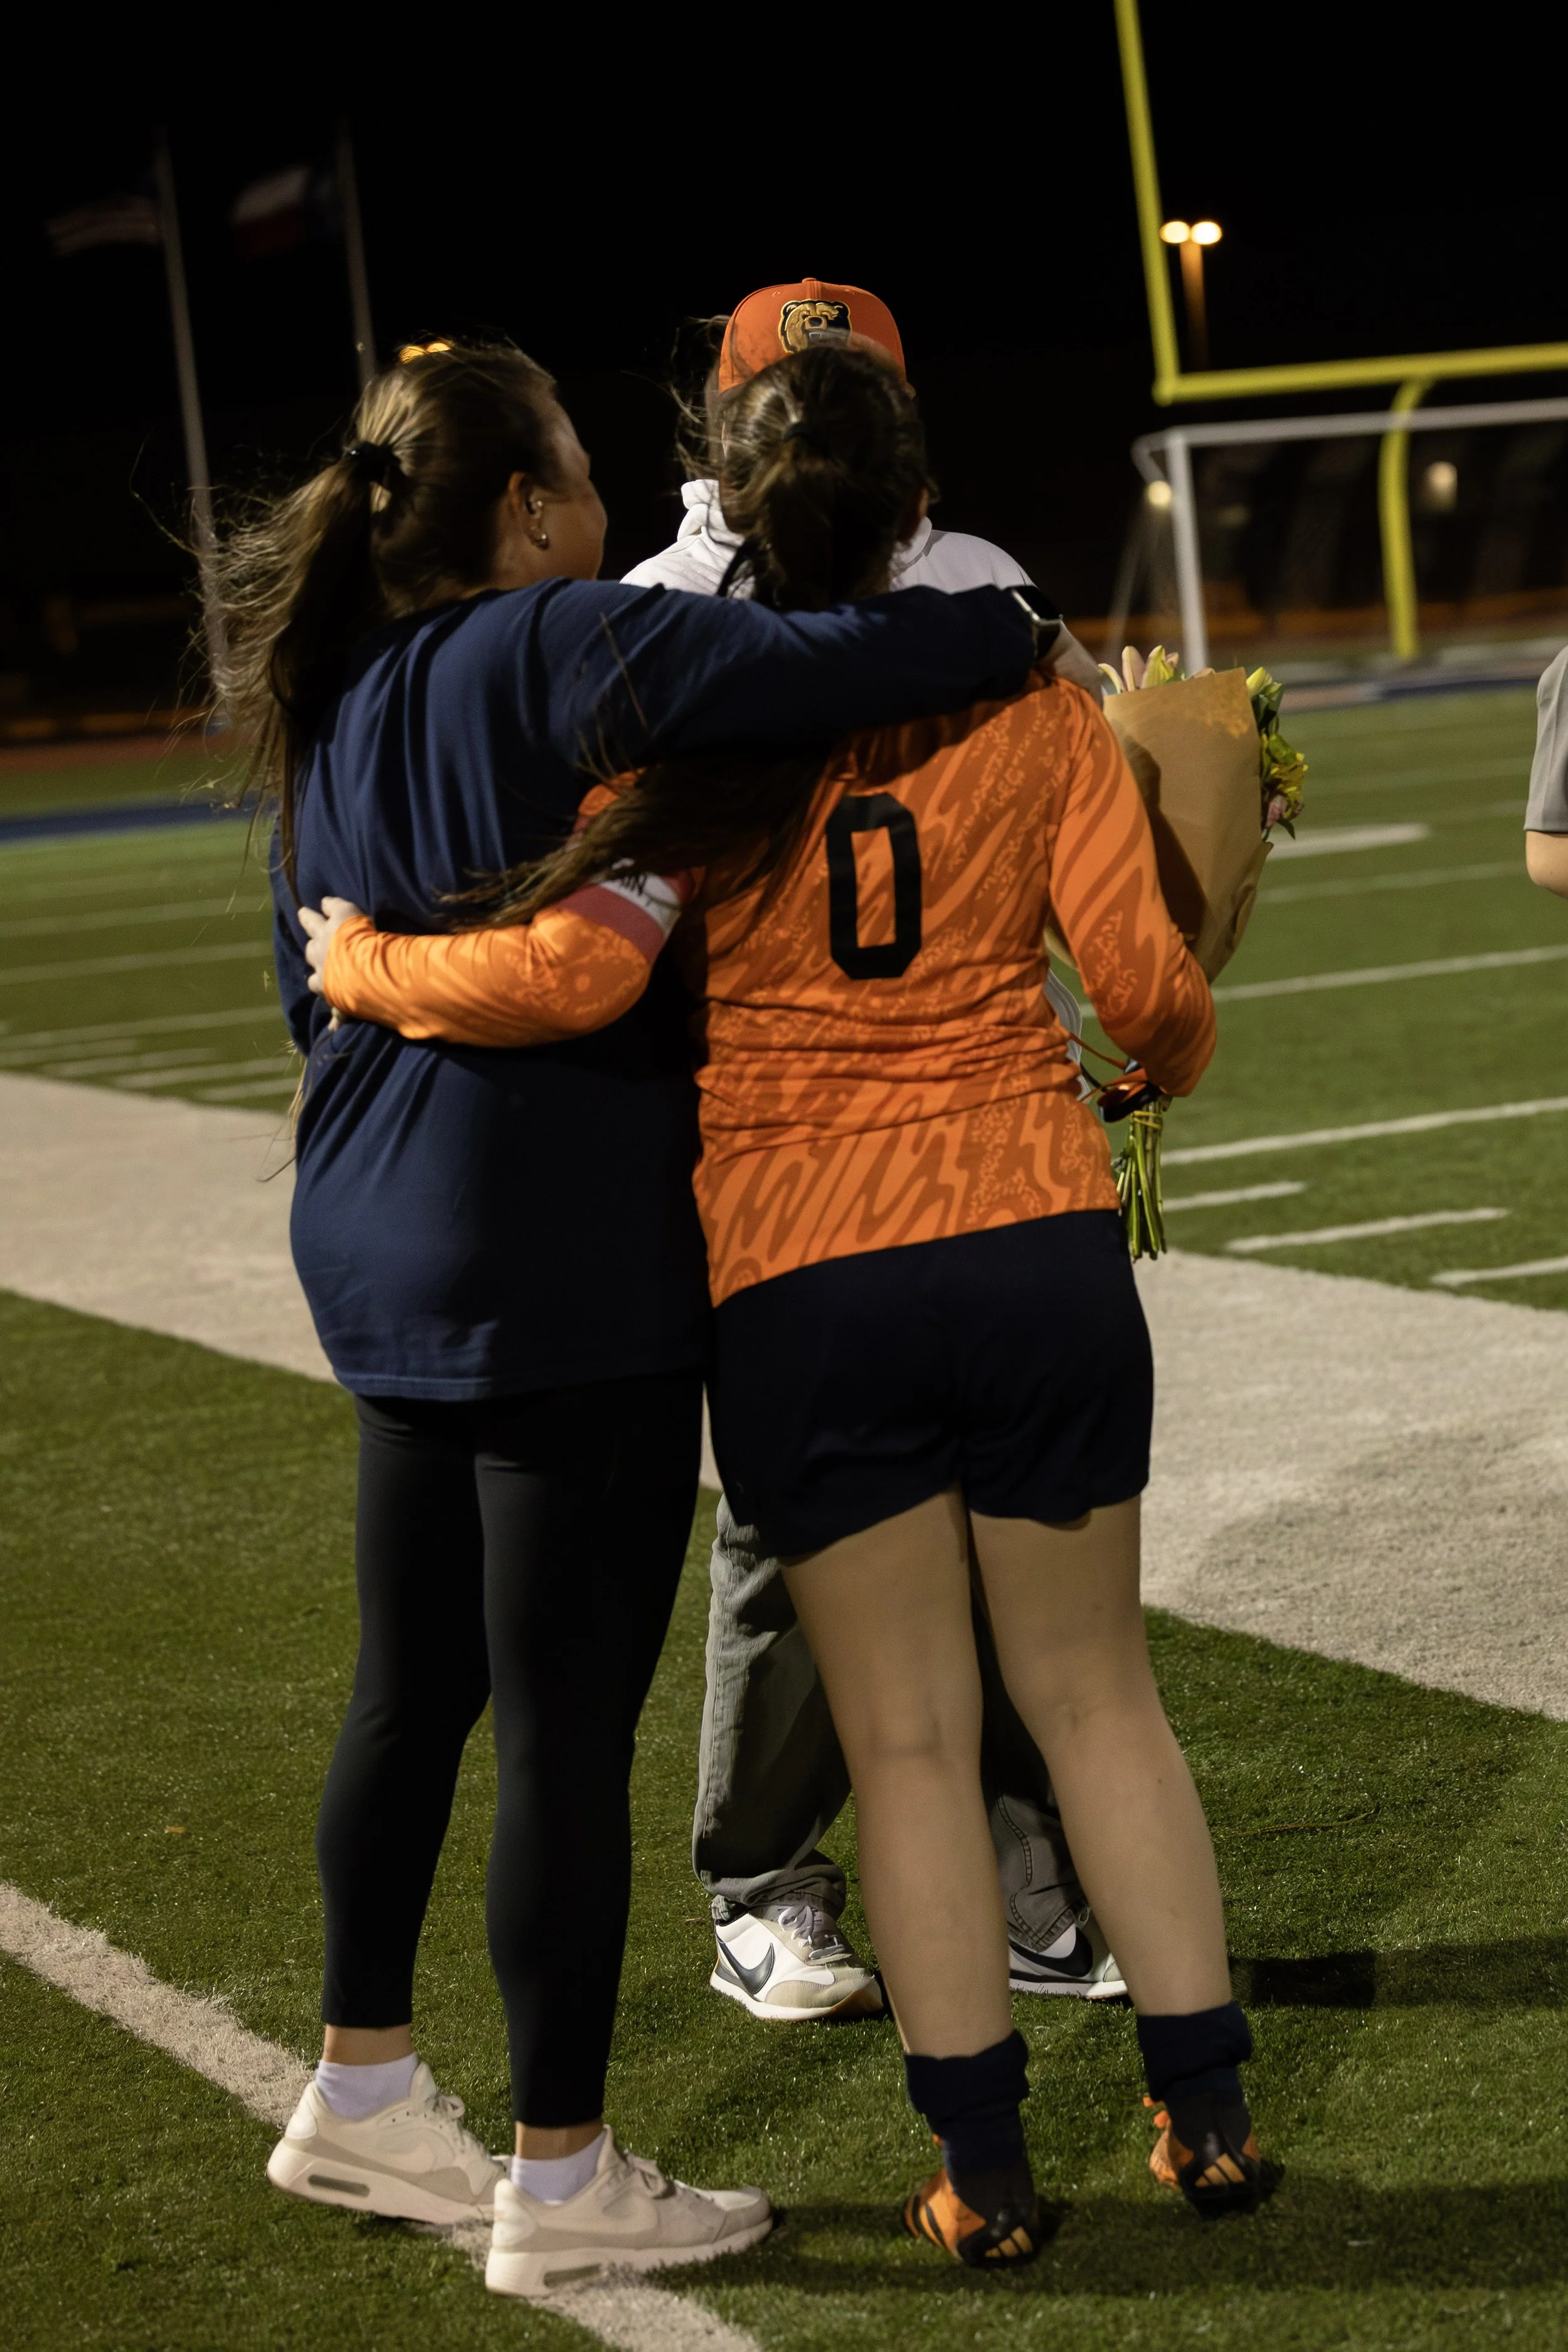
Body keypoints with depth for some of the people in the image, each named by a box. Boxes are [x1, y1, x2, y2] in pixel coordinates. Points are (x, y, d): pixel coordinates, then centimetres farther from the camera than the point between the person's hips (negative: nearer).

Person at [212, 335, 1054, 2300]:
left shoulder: (343, 708, 13)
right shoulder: (545, 656, -14)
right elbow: (813, 668, -27)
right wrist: (1014, 631, -9)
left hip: (389, 1257, 9)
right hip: (568, 1270, -9)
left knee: (414, 1689, 19)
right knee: (566, 1726, -1)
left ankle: (361, 2097, 32)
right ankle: (561, 2184, 8)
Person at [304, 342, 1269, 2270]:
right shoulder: (1024, 700, 0)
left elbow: (574, 971, -19)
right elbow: (1142, 979, -3)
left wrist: (359, 966, -2)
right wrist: (1166, 1065, 21)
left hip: (799, 1284, -1)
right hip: (1041, 1243, 2)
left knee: (907, 1732, 8)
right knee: (1094, 1691, 16)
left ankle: (984, 2173, 13)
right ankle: (1209, 2111, 21)